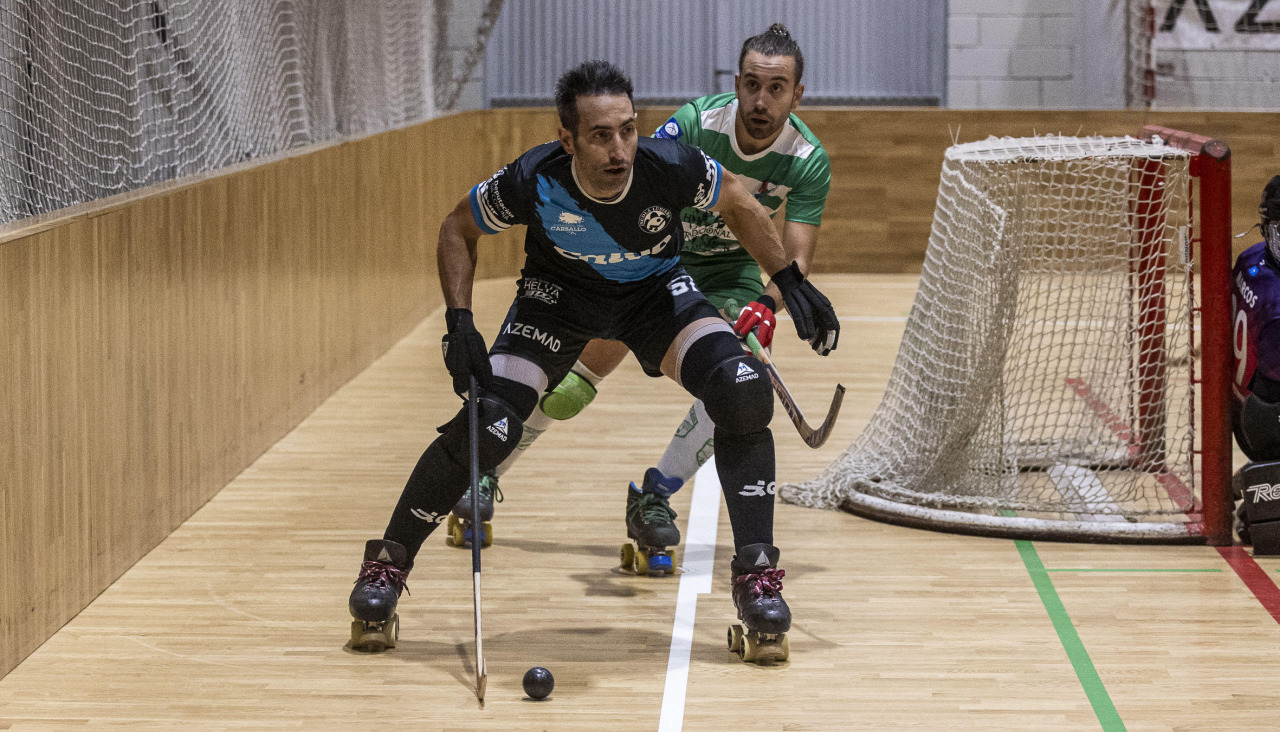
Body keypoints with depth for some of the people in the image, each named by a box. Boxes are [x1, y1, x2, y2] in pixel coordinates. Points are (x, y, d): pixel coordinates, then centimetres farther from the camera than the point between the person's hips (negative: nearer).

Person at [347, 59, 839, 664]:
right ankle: (388, 563, 4)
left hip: (657, 290, 1)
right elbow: (458, 229, -10)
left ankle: (756, 575, -12)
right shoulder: (533, 182, -31)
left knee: (743, 393, -24)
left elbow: (738, 205, -7)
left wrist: (792, 283, -5)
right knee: (486, 426, -18)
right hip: (560, 293, -1)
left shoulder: (670, 167, -31)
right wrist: (459, 323, -19)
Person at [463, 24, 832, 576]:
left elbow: (797, 255, -26)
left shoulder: (809, 162, -23)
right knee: (573, 381, -4)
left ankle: (652, 499, -6)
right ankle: (485, 473, 17)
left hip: (730, 270, 2)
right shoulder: (696, 122, -29)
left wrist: (767, 305, -45)